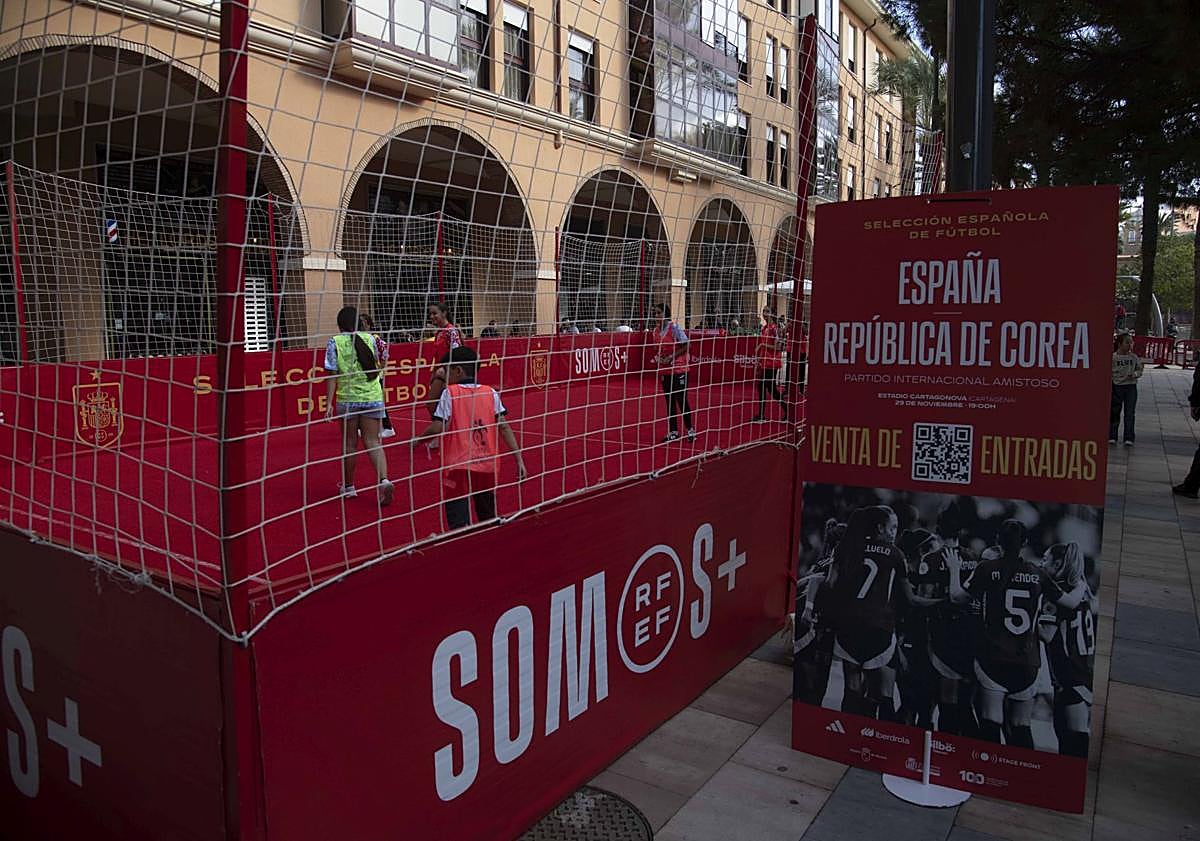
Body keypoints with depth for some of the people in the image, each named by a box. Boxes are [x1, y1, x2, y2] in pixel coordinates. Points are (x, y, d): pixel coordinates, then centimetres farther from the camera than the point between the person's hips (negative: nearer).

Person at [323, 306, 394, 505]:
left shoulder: (335, 342, -5)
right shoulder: (369, 338, 3)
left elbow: (332, 375, -8)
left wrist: (329, 403, -6)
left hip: (347, 399, -1)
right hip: (373, 397, 2)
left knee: (349, 443, 13)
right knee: (373, 442, 4)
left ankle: (348, 487, 26)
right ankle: (384, 480, -17)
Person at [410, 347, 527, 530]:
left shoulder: (449, 393, -3)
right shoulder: (491, 393, 7)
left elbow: (438, 428, -10)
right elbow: (504, 427, 2)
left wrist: (418, 439, 8)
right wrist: (519, 459, 3)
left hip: (458, 467, -4)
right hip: (487, 465, 4)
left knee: (459, 522, -5)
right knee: (488, 519, 19)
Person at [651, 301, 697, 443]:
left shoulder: (675, 327, -14)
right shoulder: (656, 331, 5)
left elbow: (686, 346, -13)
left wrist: (671, 357, -18)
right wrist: (657, 357, -3)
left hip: (678, 369, -6)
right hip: (665, 371, 6)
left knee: (681, 400, -1)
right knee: (669, 401, 10)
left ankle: (690, 430, 13)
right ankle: (673, 432, 18)